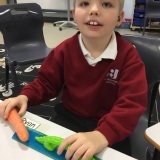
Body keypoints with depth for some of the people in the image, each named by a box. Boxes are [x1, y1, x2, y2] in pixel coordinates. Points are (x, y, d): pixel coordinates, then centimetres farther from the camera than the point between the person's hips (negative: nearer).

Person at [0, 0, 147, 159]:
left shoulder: (128, 55, -16)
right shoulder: (65, 49, -6)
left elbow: (132, 103, -27)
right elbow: (46, 82, 4)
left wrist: (103, 134, -45)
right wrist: (25, 96, -17)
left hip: (110, 125, -1)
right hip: (69, 116, 3)